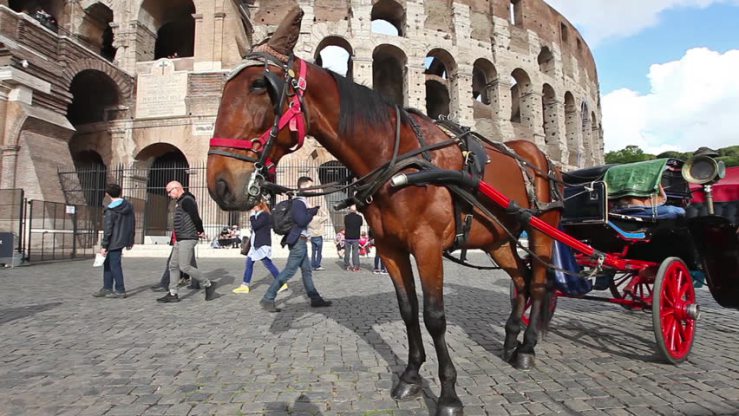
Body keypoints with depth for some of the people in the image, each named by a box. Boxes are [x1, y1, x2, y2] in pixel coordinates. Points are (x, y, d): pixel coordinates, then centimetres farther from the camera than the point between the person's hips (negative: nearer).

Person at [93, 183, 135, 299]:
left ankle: (120, 290, 5)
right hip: (122, 240, 8)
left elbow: (108, 230, -15)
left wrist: (104, 245, -10)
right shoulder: (129, 206, 8)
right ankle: (107, 288, 23)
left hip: (114, 242, -8)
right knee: (108, 263, 18)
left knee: (115, 265, 0)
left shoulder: (110, 210, -14)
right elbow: (133, 224, 12)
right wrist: (130, 240, 19)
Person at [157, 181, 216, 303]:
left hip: (187, 239, -10)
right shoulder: (181, 201, 18)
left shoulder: (186, 201, -15)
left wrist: (200, 231, -7)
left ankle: (208, 285, 3)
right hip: (180, 239, 10)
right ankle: (172, 294, 16)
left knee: (184, 267, -9)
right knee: (173, 265, 10)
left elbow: (196, 218, -22)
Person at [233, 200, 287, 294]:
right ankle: (245, 286, 13)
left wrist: (252, 216, -10)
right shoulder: (259, 215, 17)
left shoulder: (264, 215, -13)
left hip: (262, 244, -10)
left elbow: (255, 225, -20)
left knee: (268, 264, -9)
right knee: (249, 263, 8)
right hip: (257, 244, 10)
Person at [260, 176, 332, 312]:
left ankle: (315, 299, 20)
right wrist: (313, 211, -11)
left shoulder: (301, 202, 15)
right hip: (298, 241, -10)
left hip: (301, 241, 10)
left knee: (307, 271, 13)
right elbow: (302, 221, -23)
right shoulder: (298, 202, -14)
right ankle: (268, 299, -2)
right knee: (289, 271, -8)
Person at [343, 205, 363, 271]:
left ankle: (347, 265, 18)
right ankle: (355, 266, 2)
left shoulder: (346, 217, -7)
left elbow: (345, 226, 5)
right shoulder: (359, 217, -7)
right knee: (355, 252, 5)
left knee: (347, 252, 12)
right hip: (356, 237, 0)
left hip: (347, 237, 0)